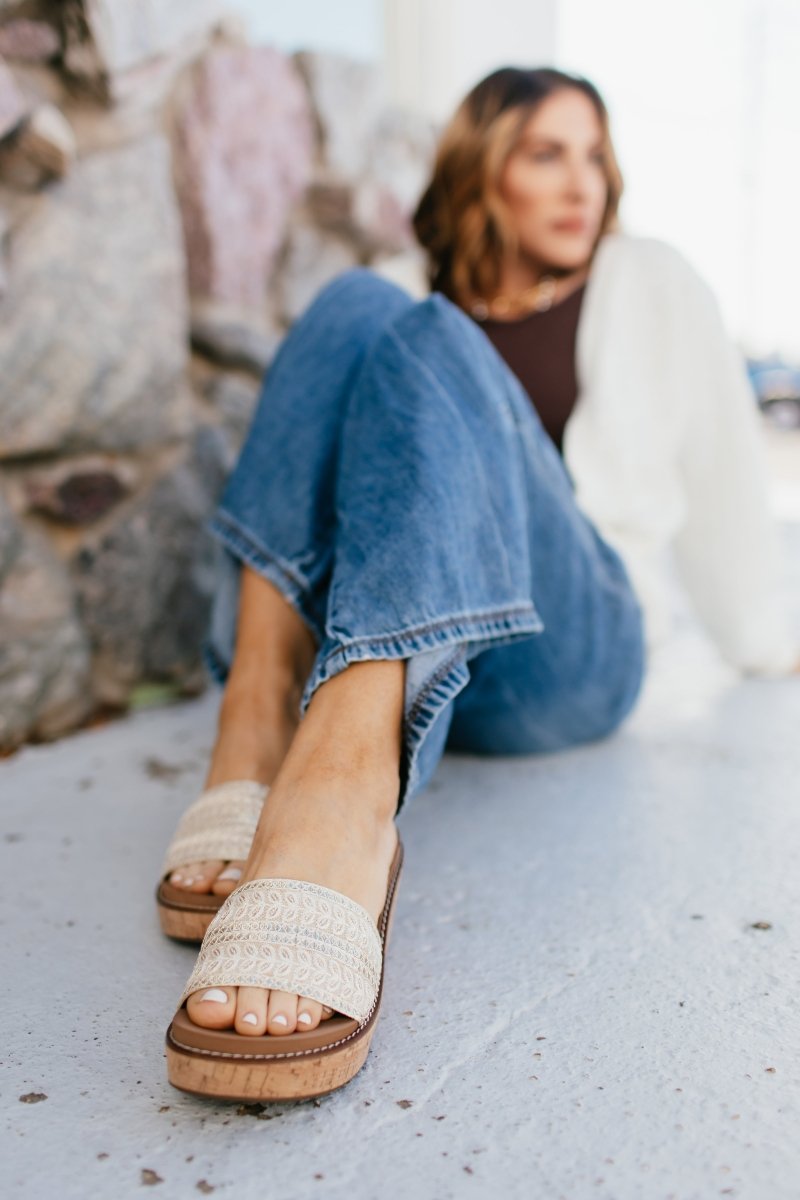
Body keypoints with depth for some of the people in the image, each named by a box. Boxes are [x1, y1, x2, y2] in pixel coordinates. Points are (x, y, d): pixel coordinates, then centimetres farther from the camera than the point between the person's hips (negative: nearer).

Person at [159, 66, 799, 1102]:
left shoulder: (651, 289, 19)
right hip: (376, 648, 2)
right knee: (352, 304, -15)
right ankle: (254, 743, -37)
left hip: (566, 658, -2)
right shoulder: (429, 304, 24)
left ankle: (335, 810, -56)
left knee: (425, 347, -26)